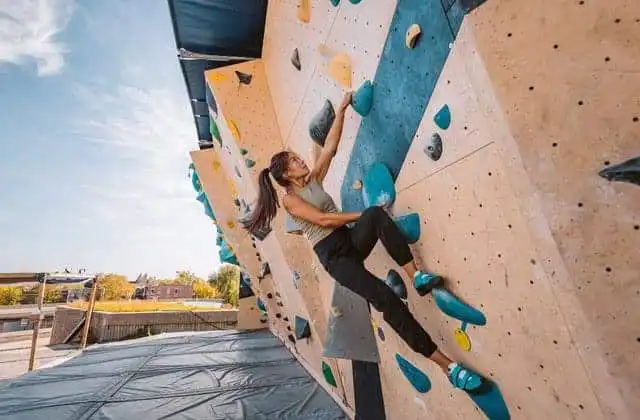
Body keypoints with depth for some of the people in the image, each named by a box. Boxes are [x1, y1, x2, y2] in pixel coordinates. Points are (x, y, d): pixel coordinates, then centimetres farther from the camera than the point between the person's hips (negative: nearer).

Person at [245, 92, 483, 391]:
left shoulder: (313, 179, 15)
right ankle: (447, 365, -13)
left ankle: (416, 275, -22)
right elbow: (324, 220, -16)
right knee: (385, 298, -22)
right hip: (333, 255, -6)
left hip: (351, 241, 6)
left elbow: (330, 145, 12)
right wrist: (362, 215, -12)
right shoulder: (289, 199, -5)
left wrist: (341, 110, 11)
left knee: (376, 214, -29)